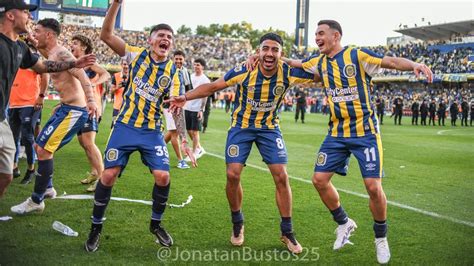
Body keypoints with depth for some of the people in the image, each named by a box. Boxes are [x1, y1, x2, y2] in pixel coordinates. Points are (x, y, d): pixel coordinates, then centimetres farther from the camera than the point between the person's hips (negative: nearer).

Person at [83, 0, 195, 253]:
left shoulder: (172, 72, 0)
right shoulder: (136, 55, -2)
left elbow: (176, 107, 0)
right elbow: (106, 34, -11)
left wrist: (184, 140, -8)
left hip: (152, 132, 2)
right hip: (125, 126, -1)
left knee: (163, 177, -10)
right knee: (108, 175, -6)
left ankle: (156, 223, 16)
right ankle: (96, 228, 14)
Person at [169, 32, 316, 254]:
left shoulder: (288, 72, -18)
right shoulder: (244, 71, -21)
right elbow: (213, 86, -12)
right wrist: (186, 97, -18)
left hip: (269, 128, 1)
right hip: (241, 126, -1)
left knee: (281, 176, -7)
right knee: (233, 175, -10)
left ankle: (287, 232, 10)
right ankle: (237, 223, 17)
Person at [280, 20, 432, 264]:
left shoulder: (358, 55, -9)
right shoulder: (319, 62, 8)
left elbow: (392, 62, -18)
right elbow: (295, 64, 23)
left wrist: (415, 65, -37)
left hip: (365, 132, -5)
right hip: (336, 134, 6)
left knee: (373, 186, -10)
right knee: (320, 179, -1)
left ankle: (381, 237, 14)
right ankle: (344, 223, 23)